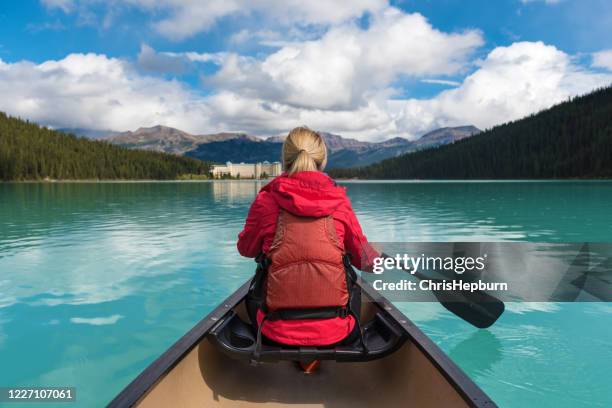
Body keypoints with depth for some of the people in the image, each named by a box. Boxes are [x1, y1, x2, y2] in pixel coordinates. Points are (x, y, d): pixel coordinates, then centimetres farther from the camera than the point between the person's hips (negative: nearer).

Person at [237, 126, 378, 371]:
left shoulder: (267, 199, -6)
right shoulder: (339, 200, -3)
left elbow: (246, 248, 10)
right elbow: (366, 260, 6)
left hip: (277, 334, 0)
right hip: (336, 335, 0)